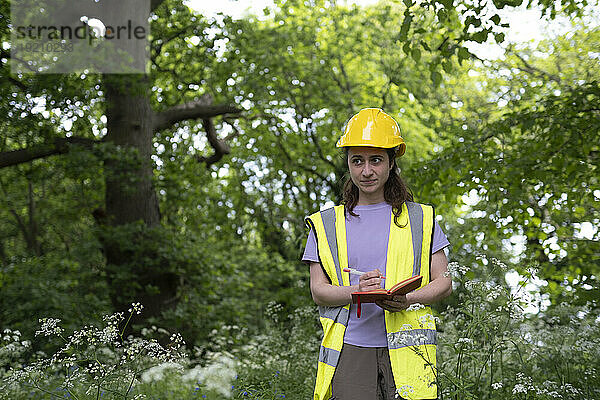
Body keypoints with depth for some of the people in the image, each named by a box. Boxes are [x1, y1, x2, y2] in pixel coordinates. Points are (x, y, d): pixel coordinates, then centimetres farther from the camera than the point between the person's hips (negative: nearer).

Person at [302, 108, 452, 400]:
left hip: (405, 347, 0)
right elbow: (318, 290, 7)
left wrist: (408, 300, -12)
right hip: (349, 348, 1)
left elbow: (443, 282, 9)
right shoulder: (327, 225, 13)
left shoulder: (419, 219, 12)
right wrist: (357, 291, -14)